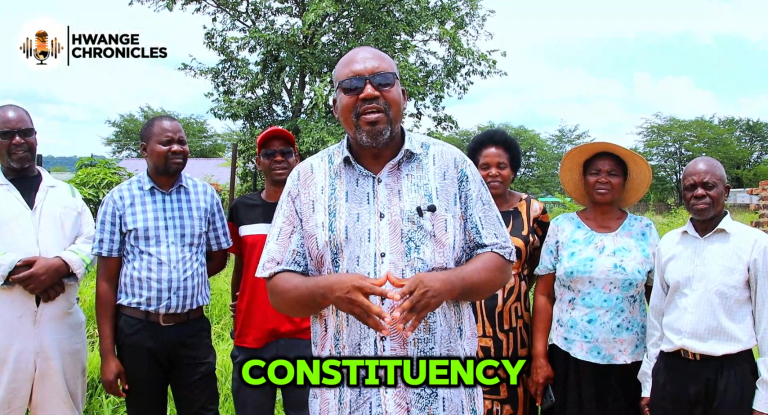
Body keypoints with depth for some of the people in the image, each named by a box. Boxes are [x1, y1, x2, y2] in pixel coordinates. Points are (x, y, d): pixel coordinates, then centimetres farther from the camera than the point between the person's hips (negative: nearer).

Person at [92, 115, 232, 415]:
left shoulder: (205, 195, 3)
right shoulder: (120, 198, -2)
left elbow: (218, 259, 13)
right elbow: (107, 279, -2)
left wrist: (185, 279, -2)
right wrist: (107, 354, -5)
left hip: (193, 329, 1)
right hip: (138, 330, -1)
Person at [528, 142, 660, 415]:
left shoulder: (645, 231, 2)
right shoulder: (561, 227, 0)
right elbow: (544, 295, 0)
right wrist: (539, 357, -5)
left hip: (629, 362, 1)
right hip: (569, 357, 0)